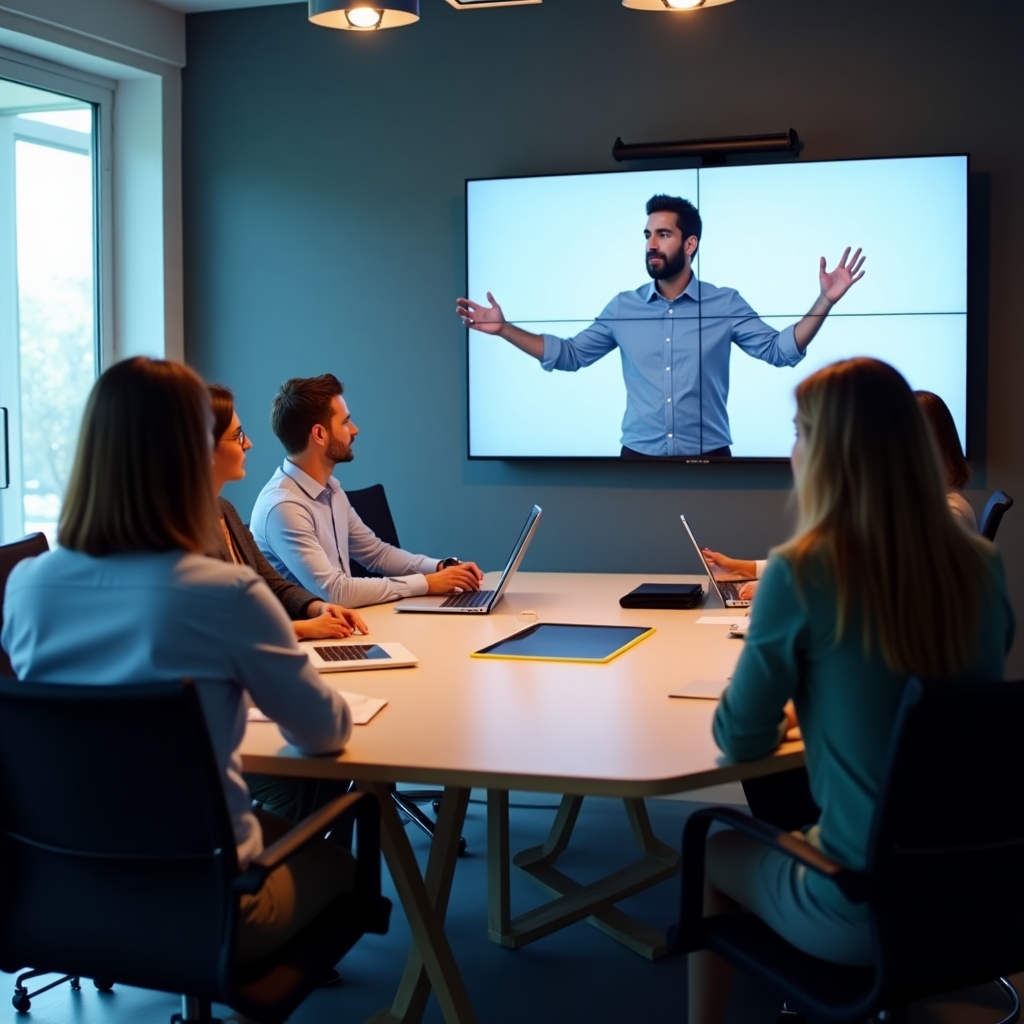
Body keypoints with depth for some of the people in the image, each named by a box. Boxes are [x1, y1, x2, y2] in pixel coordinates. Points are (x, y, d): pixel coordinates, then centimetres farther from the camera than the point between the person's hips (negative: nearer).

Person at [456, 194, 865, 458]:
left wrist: (825, 301, -11)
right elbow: (569, 355, 12)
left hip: (708, 459, -2)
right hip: (639, 459, 2)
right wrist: (504, 328, 3)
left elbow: (779, 350, 2)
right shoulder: (623, 308, 8)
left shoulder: (725, 304, 3)